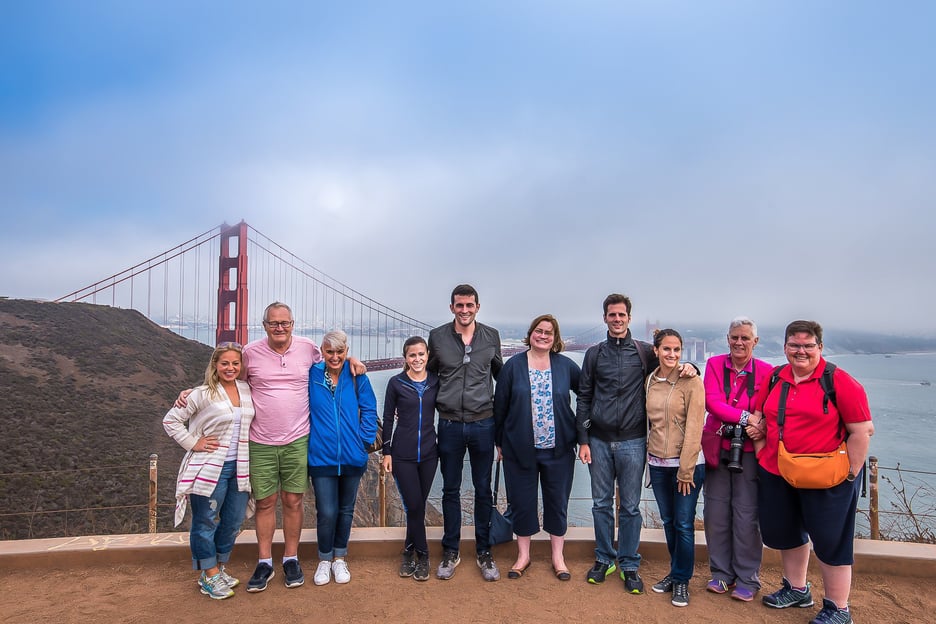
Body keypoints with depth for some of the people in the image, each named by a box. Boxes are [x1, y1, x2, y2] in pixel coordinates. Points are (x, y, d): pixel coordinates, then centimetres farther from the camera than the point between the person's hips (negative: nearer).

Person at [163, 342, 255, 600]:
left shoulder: (247, 391, 4)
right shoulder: (203, 394, -11)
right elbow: (171, 420, -6)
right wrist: (193, 443, -10)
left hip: (240, 469, 6)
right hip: (210, 469, -5)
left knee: (233, 522, 14)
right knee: (206, 523, 7)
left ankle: (217, 569, 33)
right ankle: (209, 576, 23)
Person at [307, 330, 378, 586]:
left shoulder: (357, 377, -4)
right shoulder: (312, 375, -6)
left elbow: (369, 409, 1)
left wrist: (365, 439, -4)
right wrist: (306, 440, 0)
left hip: (352, 456, 2)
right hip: (322, 456, -1)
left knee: (346, 510, 15)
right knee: (326, 512, -1)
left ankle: (339, 558, 35)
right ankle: (324, 559, 25)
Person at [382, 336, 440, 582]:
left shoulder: (436, 382, 1)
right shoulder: (396, 383, -4)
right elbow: (388, 418, 0)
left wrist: (445, 447, 9)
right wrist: (386, 452, -1)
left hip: (429, 453, 2)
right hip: (403, 454, -2)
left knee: (418, 505, 10)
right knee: (414, 505, -3)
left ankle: (409, 551, 29)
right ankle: (422, 555, 16)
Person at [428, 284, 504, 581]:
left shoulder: (491, 336, 1)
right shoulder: (437, 336, -2)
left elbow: (500, 373, 14)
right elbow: (429, 373, 10)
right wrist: (433, 404, 5)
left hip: (483, 423, 0)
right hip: (450, 425, 0)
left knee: (483, 490, 10)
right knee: (451, 490, 11)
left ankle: (484, 552, 26)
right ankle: (451, 553, 27)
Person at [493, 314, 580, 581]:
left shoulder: (566, 366, 0)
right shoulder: (513, 366, -3)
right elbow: (500, 406, 1)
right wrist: (499, 442, 3)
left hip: (558, 449, 1)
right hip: (520, 449, -1)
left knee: (557, 501, 12)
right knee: (522, 501, 10)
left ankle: (558, 557, 30)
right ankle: (523, 555, 29)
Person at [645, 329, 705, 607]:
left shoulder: (692, 382, -11)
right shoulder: (650, 381, 4)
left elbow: (694, 429, -13)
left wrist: (686, 470, -13)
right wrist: (650, 455, 7)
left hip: (687, 464, -4)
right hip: (657, 463, 4)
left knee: (684, 524, 3)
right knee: (668, 521, 14)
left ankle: (682, 581, 20)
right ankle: (674, 573, 32)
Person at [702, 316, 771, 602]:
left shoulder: (765, 371, -2)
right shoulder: (714, 364, 1)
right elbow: (711, 401, -10)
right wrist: (744, 417, -20)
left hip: (748, 450, -2)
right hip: (716, 447, 2)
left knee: (746, 515, 1)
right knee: (716, 512, 9)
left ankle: (747, 580, 19)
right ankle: (721, 573, 25)